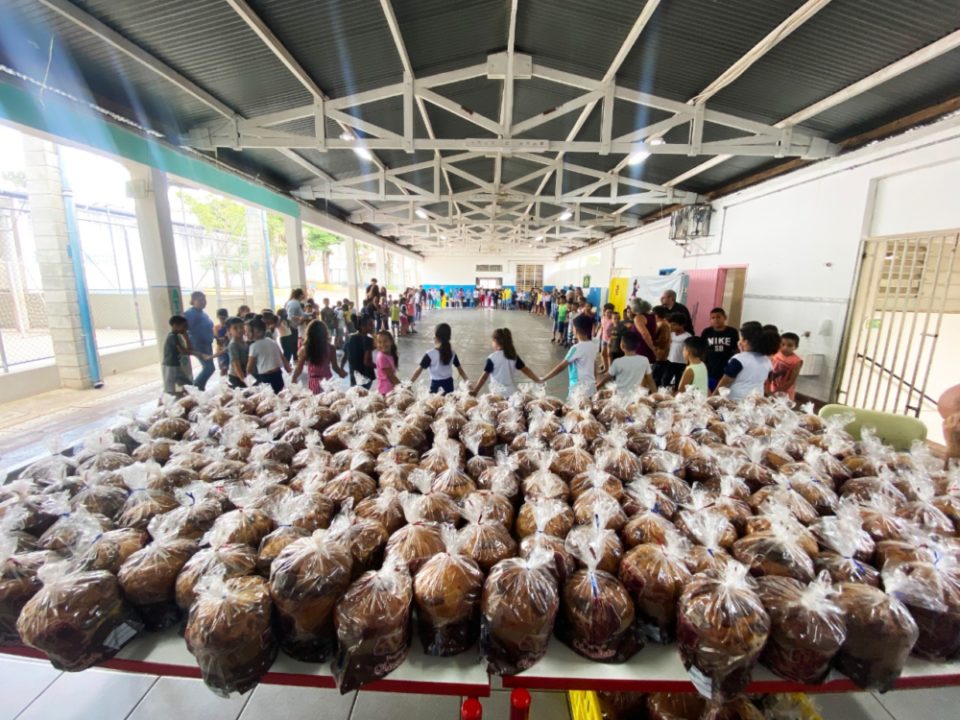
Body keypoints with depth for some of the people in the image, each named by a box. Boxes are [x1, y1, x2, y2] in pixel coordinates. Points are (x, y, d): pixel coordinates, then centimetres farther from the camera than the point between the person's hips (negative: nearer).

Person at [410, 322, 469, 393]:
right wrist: (468, 381, 13)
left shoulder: (430, 354, -15)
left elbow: (419, 370, -13)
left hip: (436, 383, -4)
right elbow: (459, 369, 4)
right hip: (449, 383, 4)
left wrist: (409, 383, -6)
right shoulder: (452, 353, -2)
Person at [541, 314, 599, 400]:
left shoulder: (577, 348, -19)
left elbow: (561, 367, -16)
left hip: (579, 389, -8)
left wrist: (543, 379, -8)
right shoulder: (593, 345, 3)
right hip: (591, 387, 8)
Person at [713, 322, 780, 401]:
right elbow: (764, 382, 15)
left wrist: (713, 397, 0)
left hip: (735, 401, -7)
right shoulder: (767, 362, 6)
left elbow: (724, 383, -11)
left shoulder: (739, 359, -16)